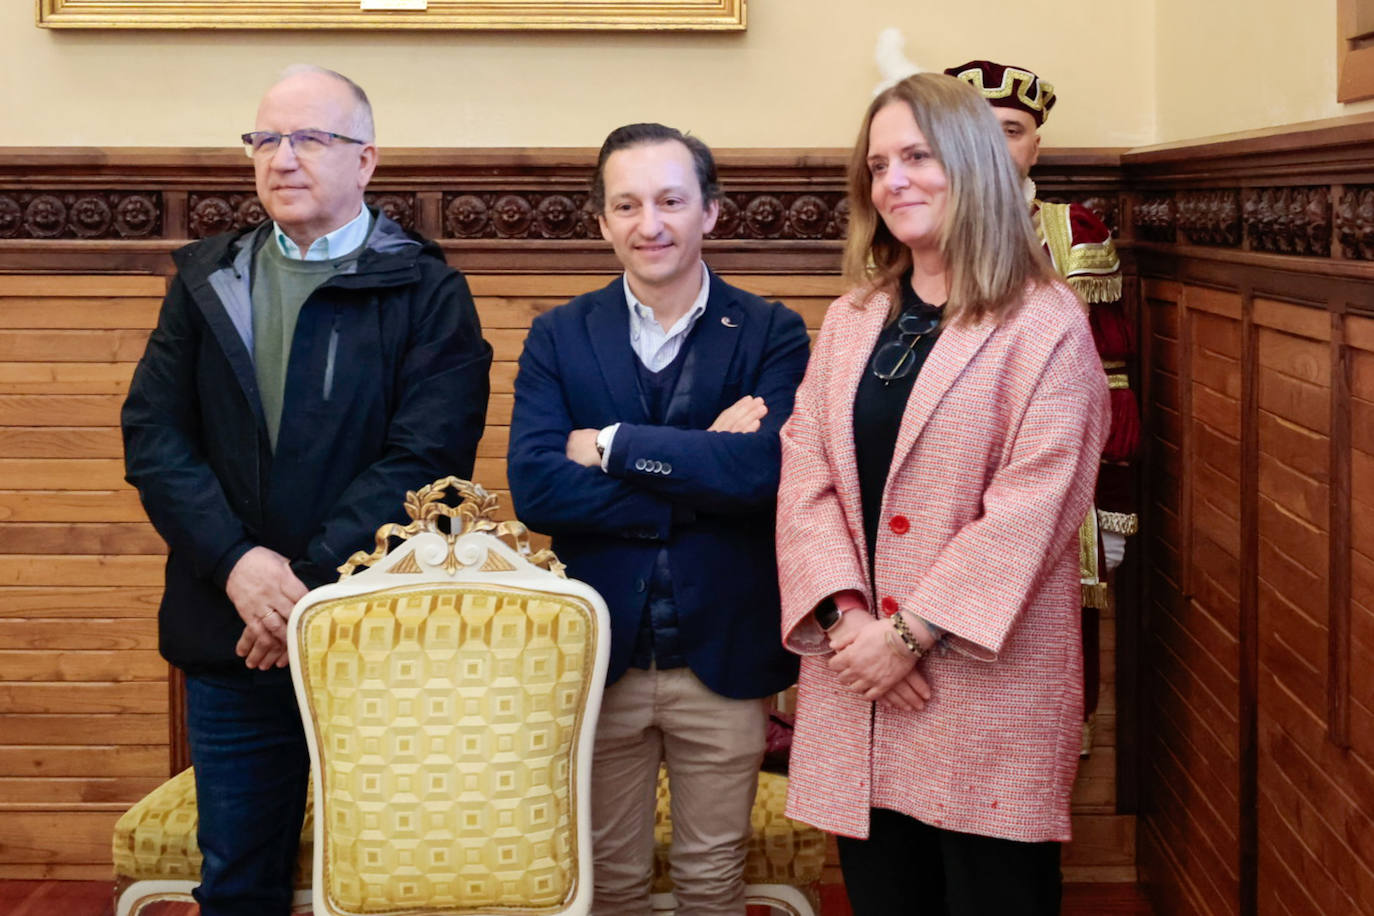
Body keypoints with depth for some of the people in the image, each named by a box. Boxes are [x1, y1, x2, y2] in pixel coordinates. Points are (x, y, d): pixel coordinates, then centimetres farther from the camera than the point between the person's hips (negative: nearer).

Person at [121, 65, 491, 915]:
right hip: (230, 640, 4)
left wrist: (311, 583, -20)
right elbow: (152, 436, 0)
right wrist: (237, 562, -15)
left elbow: (426, 458, -14)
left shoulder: (427, 292, -3)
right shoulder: (206, 281, 9)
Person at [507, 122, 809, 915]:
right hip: (598, 656, 1)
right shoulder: (559, 337, 2)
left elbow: (768, 468, -20)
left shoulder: (772, 334, -2)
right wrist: (701, 472, -16)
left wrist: (611, 446, -16)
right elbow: (536, 489, -13)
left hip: (724, 660, -1)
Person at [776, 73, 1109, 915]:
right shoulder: (850, 320, 13)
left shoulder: (1045, 326, -5)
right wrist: (848, 616, -10)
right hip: (859, 684, 5)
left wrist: (908, 633, -15)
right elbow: (805, 476, 5)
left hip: (986, 685, -5)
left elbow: (1032, 508, -13)